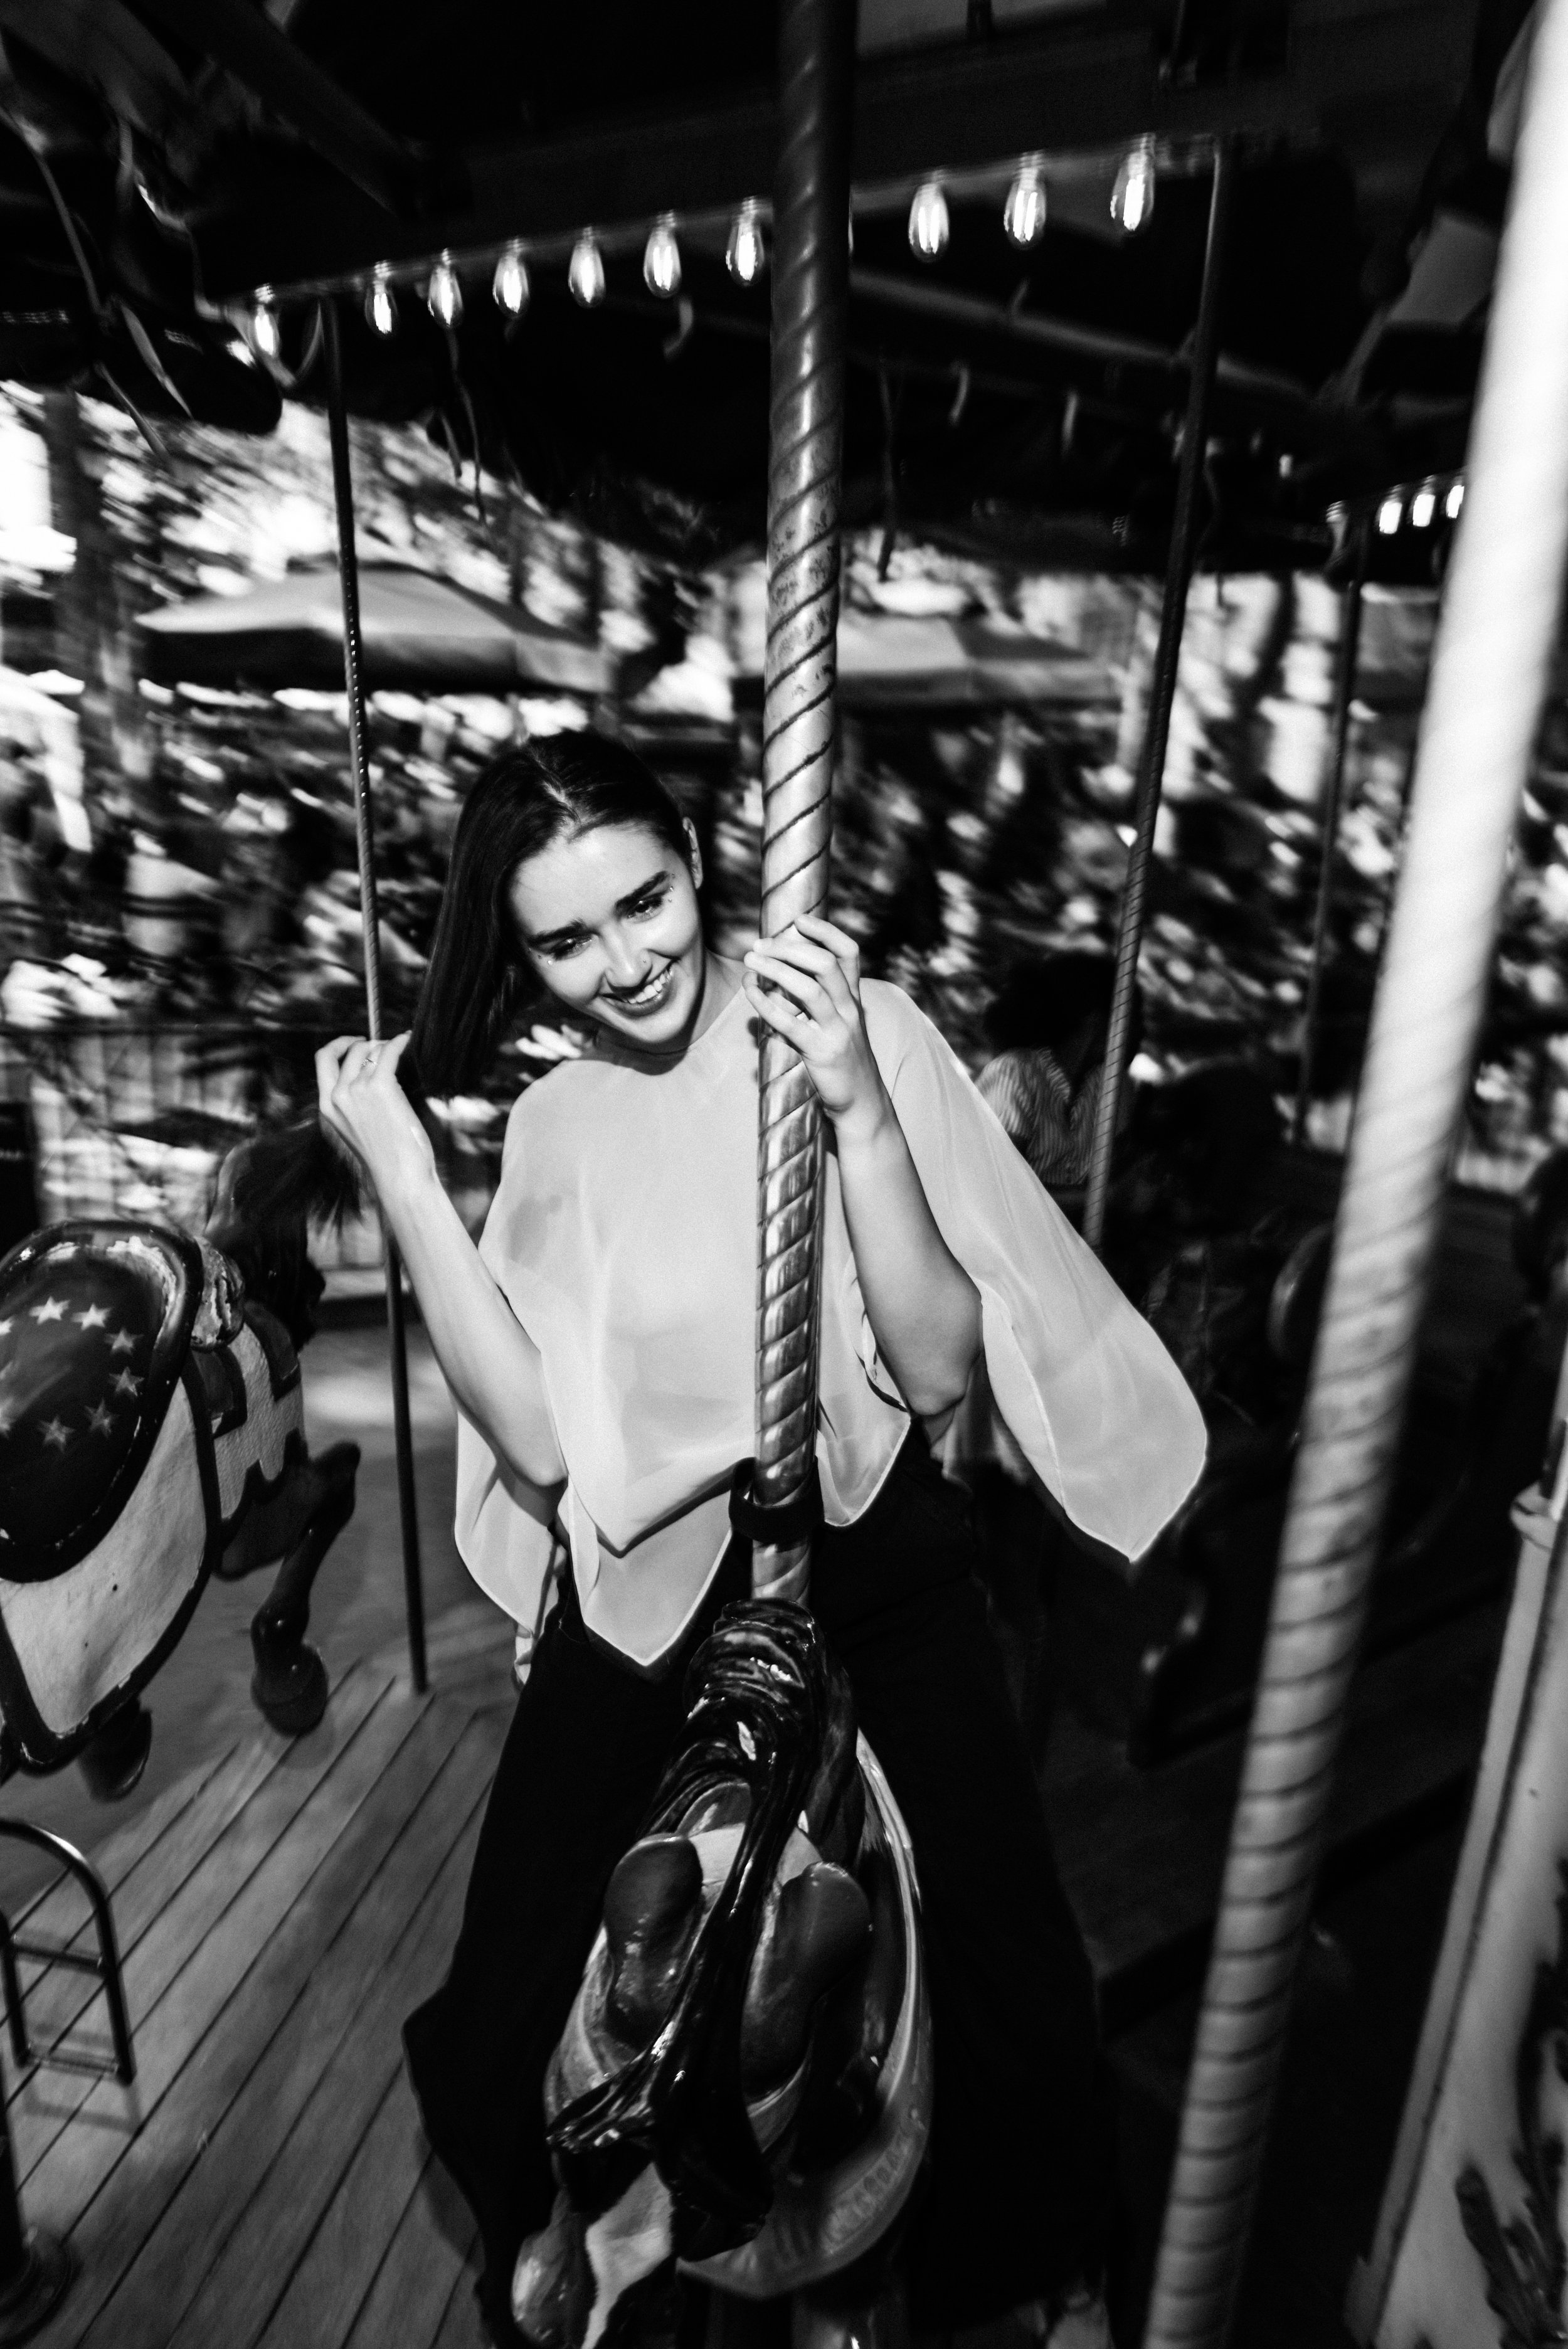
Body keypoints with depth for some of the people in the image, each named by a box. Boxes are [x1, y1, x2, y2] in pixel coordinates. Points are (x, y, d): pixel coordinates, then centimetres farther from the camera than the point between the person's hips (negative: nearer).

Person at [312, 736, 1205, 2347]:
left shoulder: (868, 1034, -10)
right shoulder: (553, 1128, -1)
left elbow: (937, 1371, -15)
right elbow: (543, 1444, -12)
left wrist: (859, 1110, -27)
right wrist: (401, 1177, -15)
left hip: (878, 1592, -1)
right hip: (645, 1605, 2)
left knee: (1011, 2017, 10)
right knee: (502, 2046, 11)